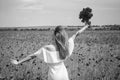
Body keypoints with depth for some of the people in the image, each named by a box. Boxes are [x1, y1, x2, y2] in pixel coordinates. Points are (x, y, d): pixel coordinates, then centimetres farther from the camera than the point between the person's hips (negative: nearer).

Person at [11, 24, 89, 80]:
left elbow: (31, 56, -17)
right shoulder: (66, 45, -15)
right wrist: (85, 27, 16)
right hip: (63, 74, 3)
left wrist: (18, 62, -7)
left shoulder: (47, 49, -24)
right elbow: (76, 34, 1)